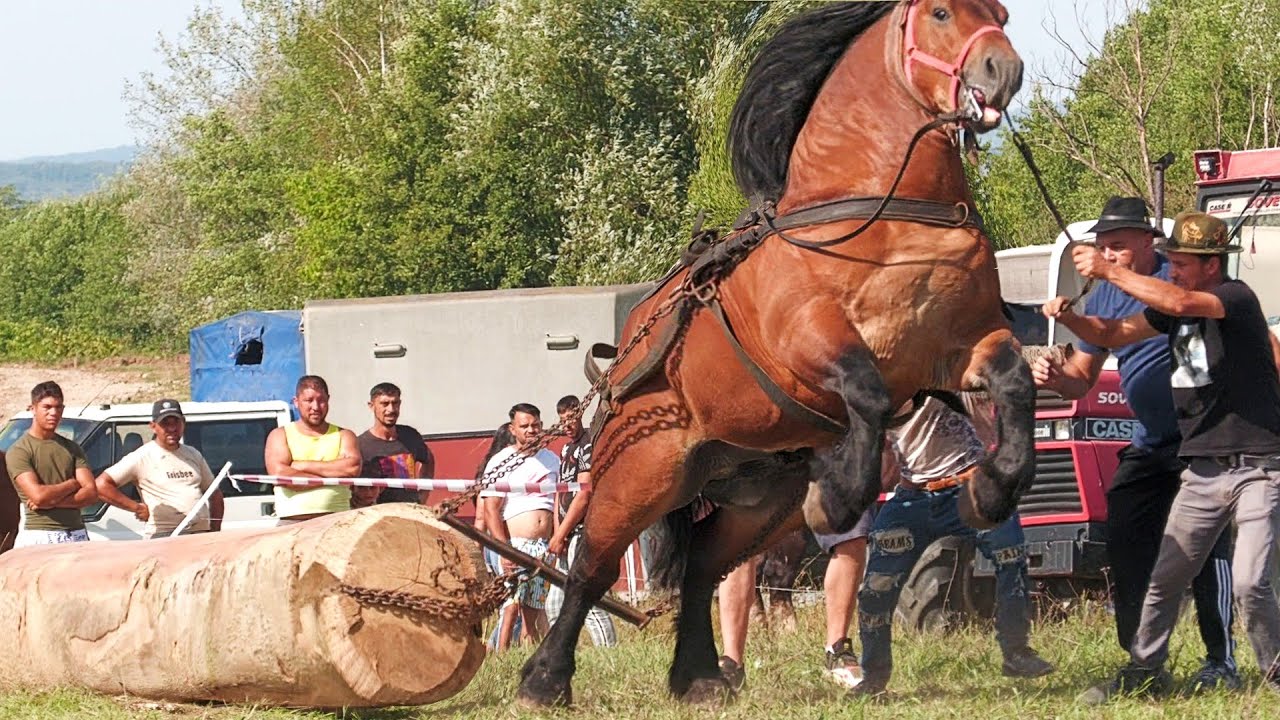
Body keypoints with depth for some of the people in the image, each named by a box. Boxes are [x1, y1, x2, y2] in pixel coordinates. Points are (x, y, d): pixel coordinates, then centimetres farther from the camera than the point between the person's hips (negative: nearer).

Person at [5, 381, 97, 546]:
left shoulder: (72, 449, 16)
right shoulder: (19, 452, -1)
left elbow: (91, 494, 6)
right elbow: (38, 495, -14)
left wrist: (51, 502, -8)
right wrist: (73, 484, 2)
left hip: (76, 536, 5)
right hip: (38, 537, -4)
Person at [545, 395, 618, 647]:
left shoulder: (589, 445, -9)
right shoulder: (566, 449, 20)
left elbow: (584, 495, -15)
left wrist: (560, 535, -13)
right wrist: (558, 533, 5)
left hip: (583, 532, -10)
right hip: (570, 536, 10)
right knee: (555, 605, 11)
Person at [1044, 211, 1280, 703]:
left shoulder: (1237, 298, -11)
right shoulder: (1170, 308, 11)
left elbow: (1181, 303, -29)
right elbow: (1113, 334, 12)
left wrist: (1110, 272, -25)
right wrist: (1069, 316, -8)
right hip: (1202, 472, 7)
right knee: (1166, 578, 6)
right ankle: (1145, 671, 18)